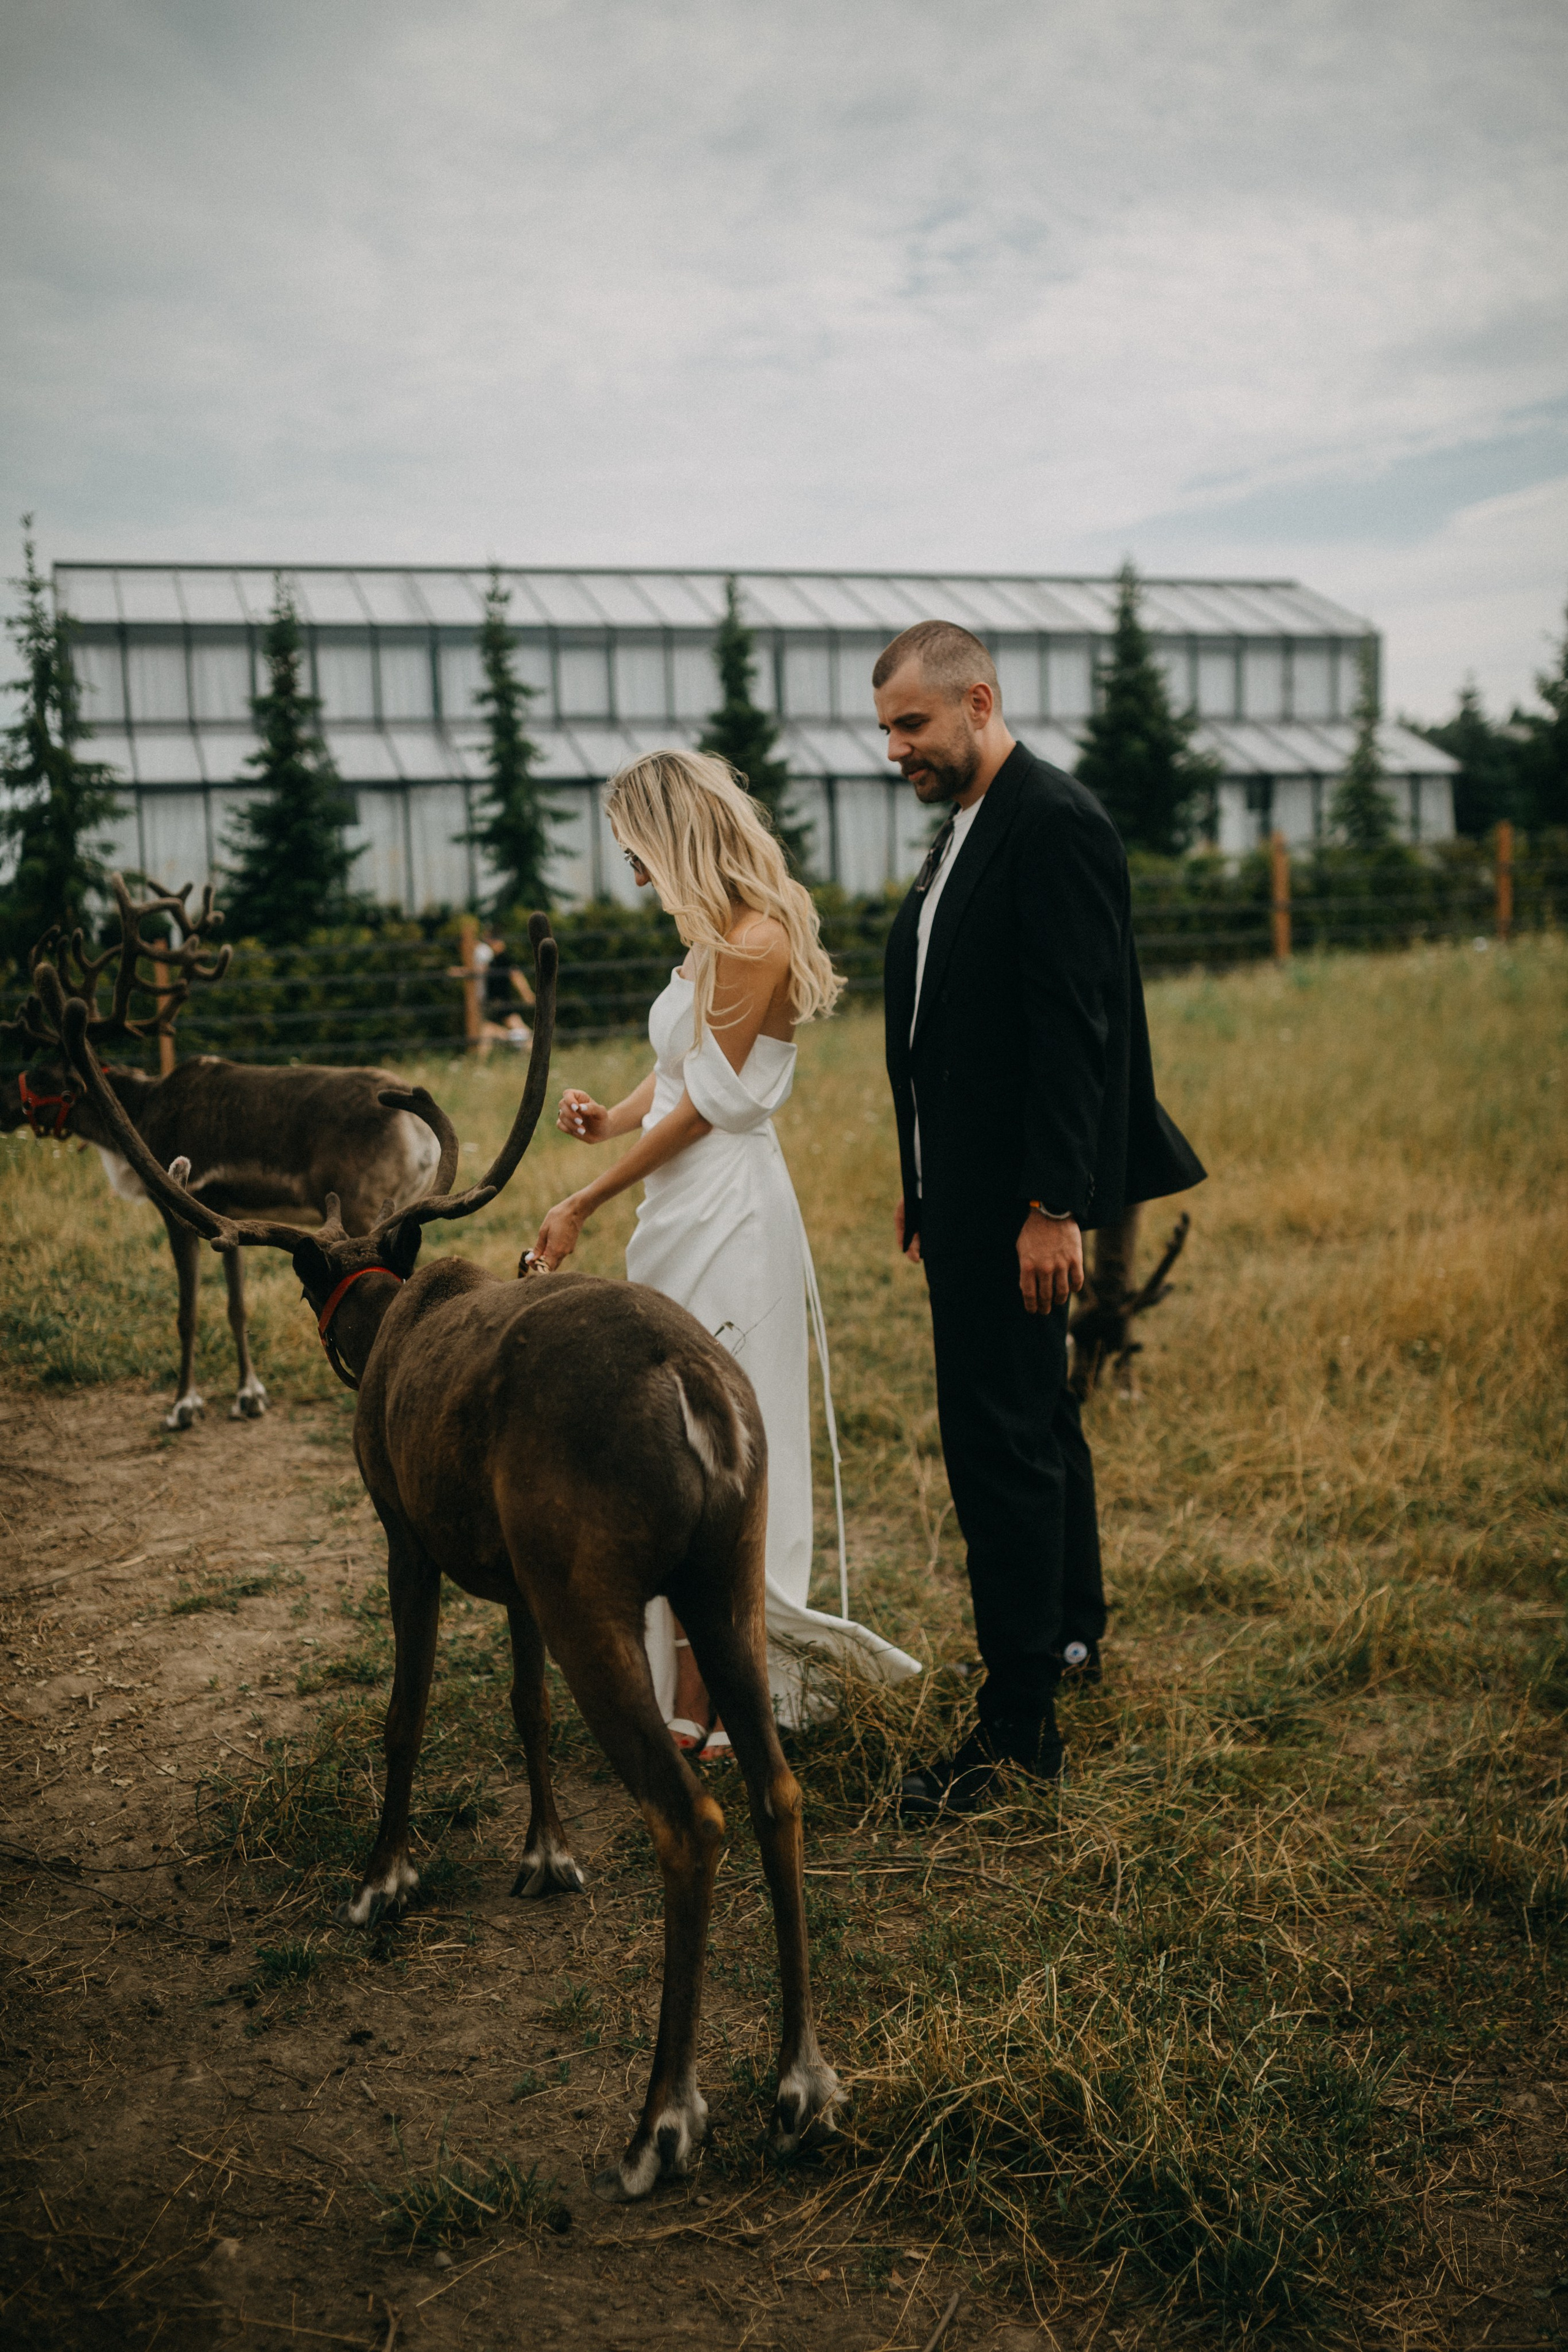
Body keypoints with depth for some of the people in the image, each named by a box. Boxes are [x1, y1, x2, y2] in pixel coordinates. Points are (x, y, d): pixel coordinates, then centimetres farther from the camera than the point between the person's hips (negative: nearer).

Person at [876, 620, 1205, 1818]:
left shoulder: (1055, 821, -15)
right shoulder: (966, 830, 15)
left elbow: (1074, 1028, -22)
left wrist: (1052, 1209, -24)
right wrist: (924, 1188, 18)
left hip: (1021, 1203, -10)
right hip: (969, 1194, 10)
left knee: (1001, 1440, -7)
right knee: (1038, 1417, 21)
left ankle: (1021, 1722, 1)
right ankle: (1072, 1630, 38)